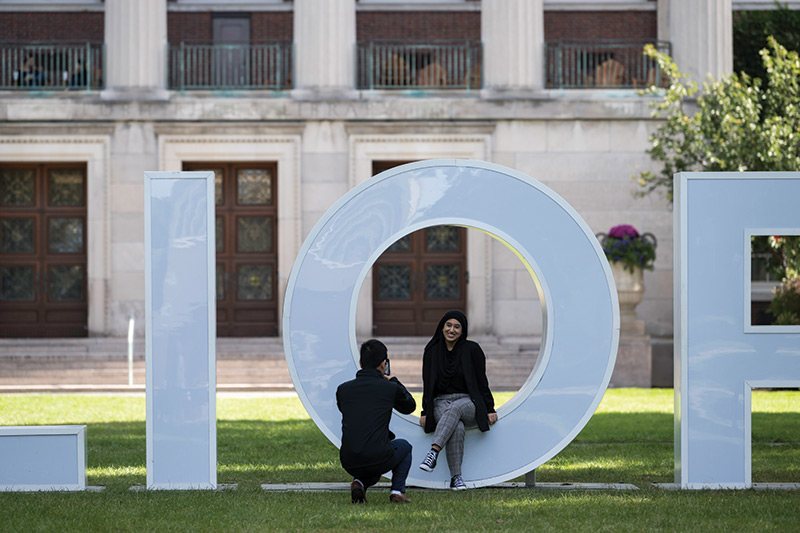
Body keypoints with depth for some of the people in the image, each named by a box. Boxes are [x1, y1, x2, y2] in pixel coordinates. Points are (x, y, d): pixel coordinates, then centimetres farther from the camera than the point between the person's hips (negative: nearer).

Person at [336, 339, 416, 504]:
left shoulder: (343, 389, 6)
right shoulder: (391, 388, -2)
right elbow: (410, 407, 20)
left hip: (349, 463, 3)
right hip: (377, 460, -3)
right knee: (404, 446, 31)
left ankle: (360, 483, 8)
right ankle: (397, 491, 14)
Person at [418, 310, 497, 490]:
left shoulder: (472, 350, 1)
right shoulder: (432, 351, 8)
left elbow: (481, 382, 3)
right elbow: (427, 385, 11)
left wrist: (490, 409, -3)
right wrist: (425, 413, 3)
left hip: (468, 402, -1)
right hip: (441, 402, 1)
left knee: (455, 408, -39)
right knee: (457, 428, -34)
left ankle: (433, 453, -52)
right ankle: (456, 477, -36)